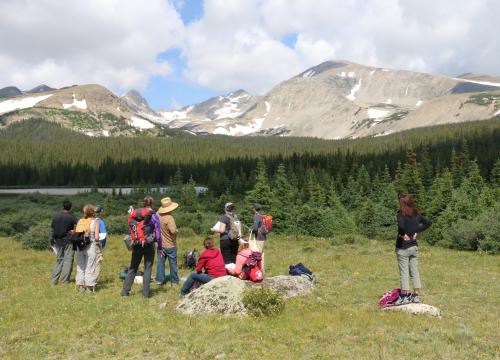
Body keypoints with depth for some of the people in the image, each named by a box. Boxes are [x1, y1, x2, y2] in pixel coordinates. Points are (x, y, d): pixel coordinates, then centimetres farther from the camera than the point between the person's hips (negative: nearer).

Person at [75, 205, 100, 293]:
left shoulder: (80, 221, 6)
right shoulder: (95, 221, -5)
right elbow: (96, 237, -11)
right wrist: (97, 240, 10)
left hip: (80, 247, 4)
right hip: (91, 247, -4)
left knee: (80, 267, 11)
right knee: (90, 267, 3)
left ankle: (81, 287, 15)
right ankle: (89, 288, 6)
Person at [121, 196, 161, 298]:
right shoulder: (154, 216, -6)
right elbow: (158, 233, -5)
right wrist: (160, 247, 2)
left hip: (137, 245, 3)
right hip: (149, 245, -3)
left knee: (133, 268, 12)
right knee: (148, 268, 6)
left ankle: (125, 291, 13)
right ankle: (145, 292, 6)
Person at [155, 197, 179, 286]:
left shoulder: (157, 214, -5)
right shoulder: (169, 218, -25)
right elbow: (173, 231, -34)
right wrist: (176, 230, -14)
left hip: (160, 244, 5)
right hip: (170, 245, -5)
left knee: (160, 262, 14)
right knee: (173, 263, 8)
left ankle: (159, 280, 18)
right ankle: (174, 281, 16)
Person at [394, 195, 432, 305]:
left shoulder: (401, 214, -16)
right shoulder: (416, 214, 4)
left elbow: (401, 225, -35)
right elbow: (428, 222, 11)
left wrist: (403, 234, -17)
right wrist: (416, 231, 6)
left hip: (403, 248, -6)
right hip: (414, 246, 6)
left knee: (404, 272, 1)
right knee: (415, 271, 11)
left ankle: (404, 297, 7)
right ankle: (416, 295, 15)